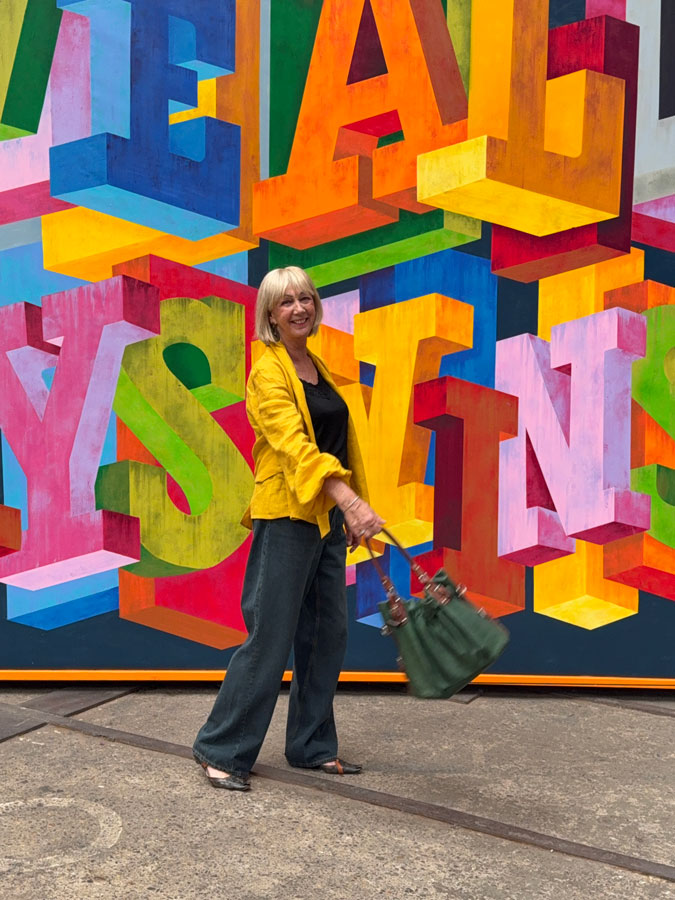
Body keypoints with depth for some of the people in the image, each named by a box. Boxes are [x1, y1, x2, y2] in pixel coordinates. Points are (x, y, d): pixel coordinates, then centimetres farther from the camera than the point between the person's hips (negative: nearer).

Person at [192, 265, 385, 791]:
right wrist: (351, 501, -36)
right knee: (271, 638, -6)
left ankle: (312, 747, 22)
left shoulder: (319, 368, 15)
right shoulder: (269, 372, -11)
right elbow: (296, 446, -25)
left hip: (327, 516, 8)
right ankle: (221, 750, 6)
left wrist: (352, 512, 16)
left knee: (328, 635, 10)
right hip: (286, 516, -8)